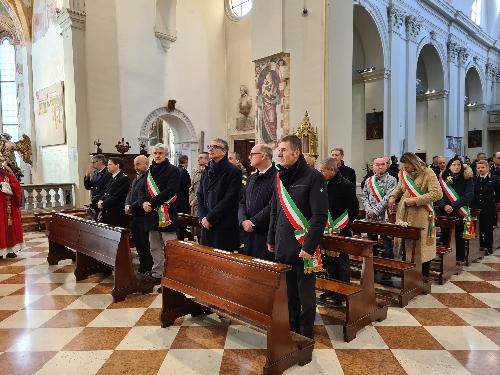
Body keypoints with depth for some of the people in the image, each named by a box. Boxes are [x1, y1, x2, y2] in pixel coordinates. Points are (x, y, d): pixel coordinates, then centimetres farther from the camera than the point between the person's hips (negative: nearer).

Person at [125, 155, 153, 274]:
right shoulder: (136, 179, 19)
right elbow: (130, 193, 18)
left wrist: (132, 207, -15)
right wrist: (127, 205, -1)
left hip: (144, 216, -9)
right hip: (135, 216, 9)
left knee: (145, 245, -3)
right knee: (138, 244, 15)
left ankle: (149, 270, 7)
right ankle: (142, 268, 26)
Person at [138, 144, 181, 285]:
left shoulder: (173, 171, -5)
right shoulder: (150, 171, 16)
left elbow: (170, 191, -16)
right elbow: (142, 190, 14)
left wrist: (151, 203, -17)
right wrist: (143, 202, -7)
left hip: (167, 215, -7)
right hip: (152, 215, 7)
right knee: (155, 247, 14)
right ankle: (156, 274, 24)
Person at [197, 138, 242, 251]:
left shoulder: (234, 171, -6)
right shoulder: (207, 171, 15)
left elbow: (229, 199, -14)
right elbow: (200, 196, 12)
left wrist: (210, 218, -13)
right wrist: (202, 217, -3)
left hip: (225, 227, -6)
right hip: (206, 225, 6)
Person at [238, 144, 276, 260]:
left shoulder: (276, 177, -11)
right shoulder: (251, 178, 16)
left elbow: (272, 206, -18)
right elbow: (242, 202, 14)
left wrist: (253, 222, -15)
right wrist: (243, 221, -4)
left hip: (265, 234, -7)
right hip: (248, 233, 7)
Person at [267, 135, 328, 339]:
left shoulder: (313, 177, -10)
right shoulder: (280, 177, 10)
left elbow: (320, 216, -15)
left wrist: (309, 246, -18)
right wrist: (271, 239, 14)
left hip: (304, 247, -6)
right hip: (282, 246, 6)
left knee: (305, 293, 7)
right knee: (288, 291, 15)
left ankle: (305, 335, 23)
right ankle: (291, 328, 32)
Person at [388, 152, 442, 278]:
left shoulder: (428, 173, -9)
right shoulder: (403, 174, 9)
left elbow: (437, 194, -17)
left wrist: (416, 200, -19)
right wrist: (392, 196, 4)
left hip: (421, 218, -5)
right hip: (403, 216, 5)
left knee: (423, 247, 4)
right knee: (404, 245, 11)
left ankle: (425, 276, 18)